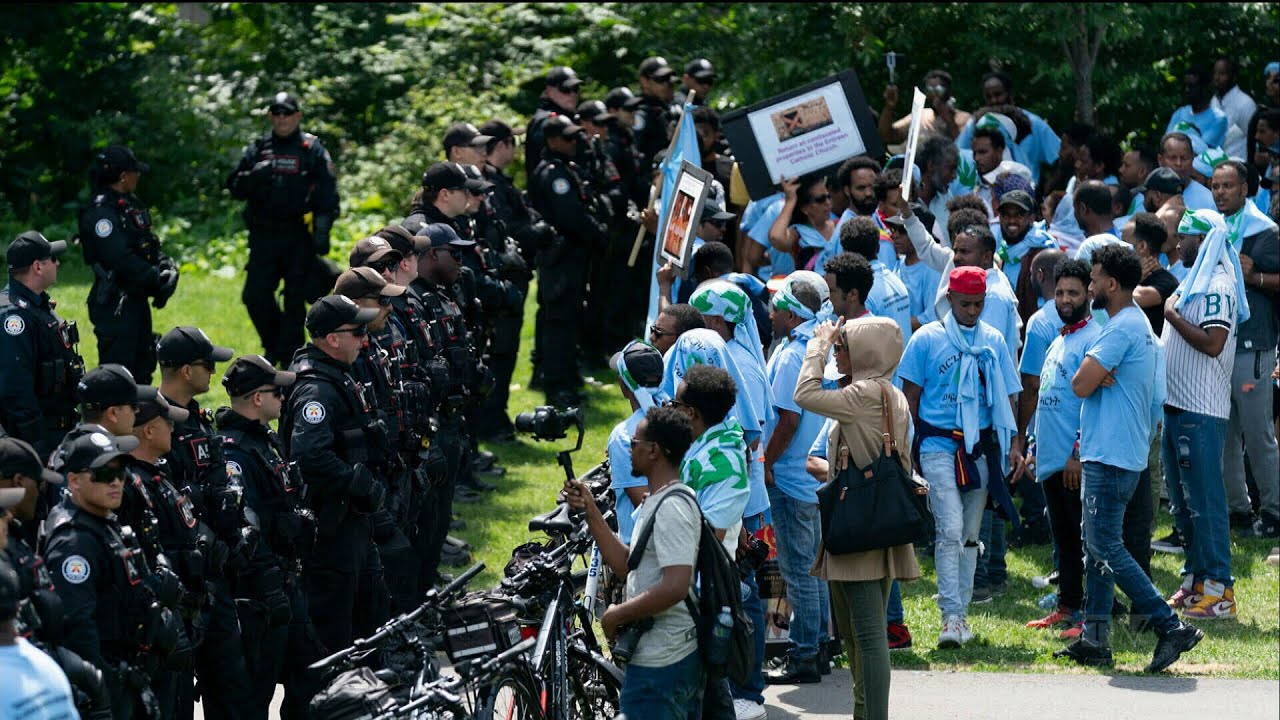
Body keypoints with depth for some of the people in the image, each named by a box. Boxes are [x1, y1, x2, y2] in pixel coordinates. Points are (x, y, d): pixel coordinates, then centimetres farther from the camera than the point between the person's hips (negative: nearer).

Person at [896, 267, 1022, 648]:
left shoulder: (993, 342, 9)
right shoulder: (927, 339, 0)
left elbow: (1007, 397, 13)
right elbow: (911, 395, 3)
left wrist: (1013, 445, 4)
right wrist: (908, 446, -2)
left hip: (981, 447, 4)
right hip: (939, 444, -4)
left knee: (970, 535, 9)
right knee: (951, 530, -15)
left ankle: (960, 613, 17)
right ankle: (952, 616, -17)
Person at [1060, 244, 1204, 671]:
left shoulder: (1121, 329, -18)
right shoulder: (1137, 323, 16)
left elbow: (1080, 386, -22)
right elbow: (1089, 384, 18)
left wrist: (1092, 373, -3)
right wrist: (1098, 375, -2)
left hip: (1111, 456, -11)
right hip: (1108, 453, 11)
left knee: (1106, 549, -9)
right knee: (1097, 547, 12)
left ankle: (1171, 628, -12)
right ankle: (1095, 640, 14)